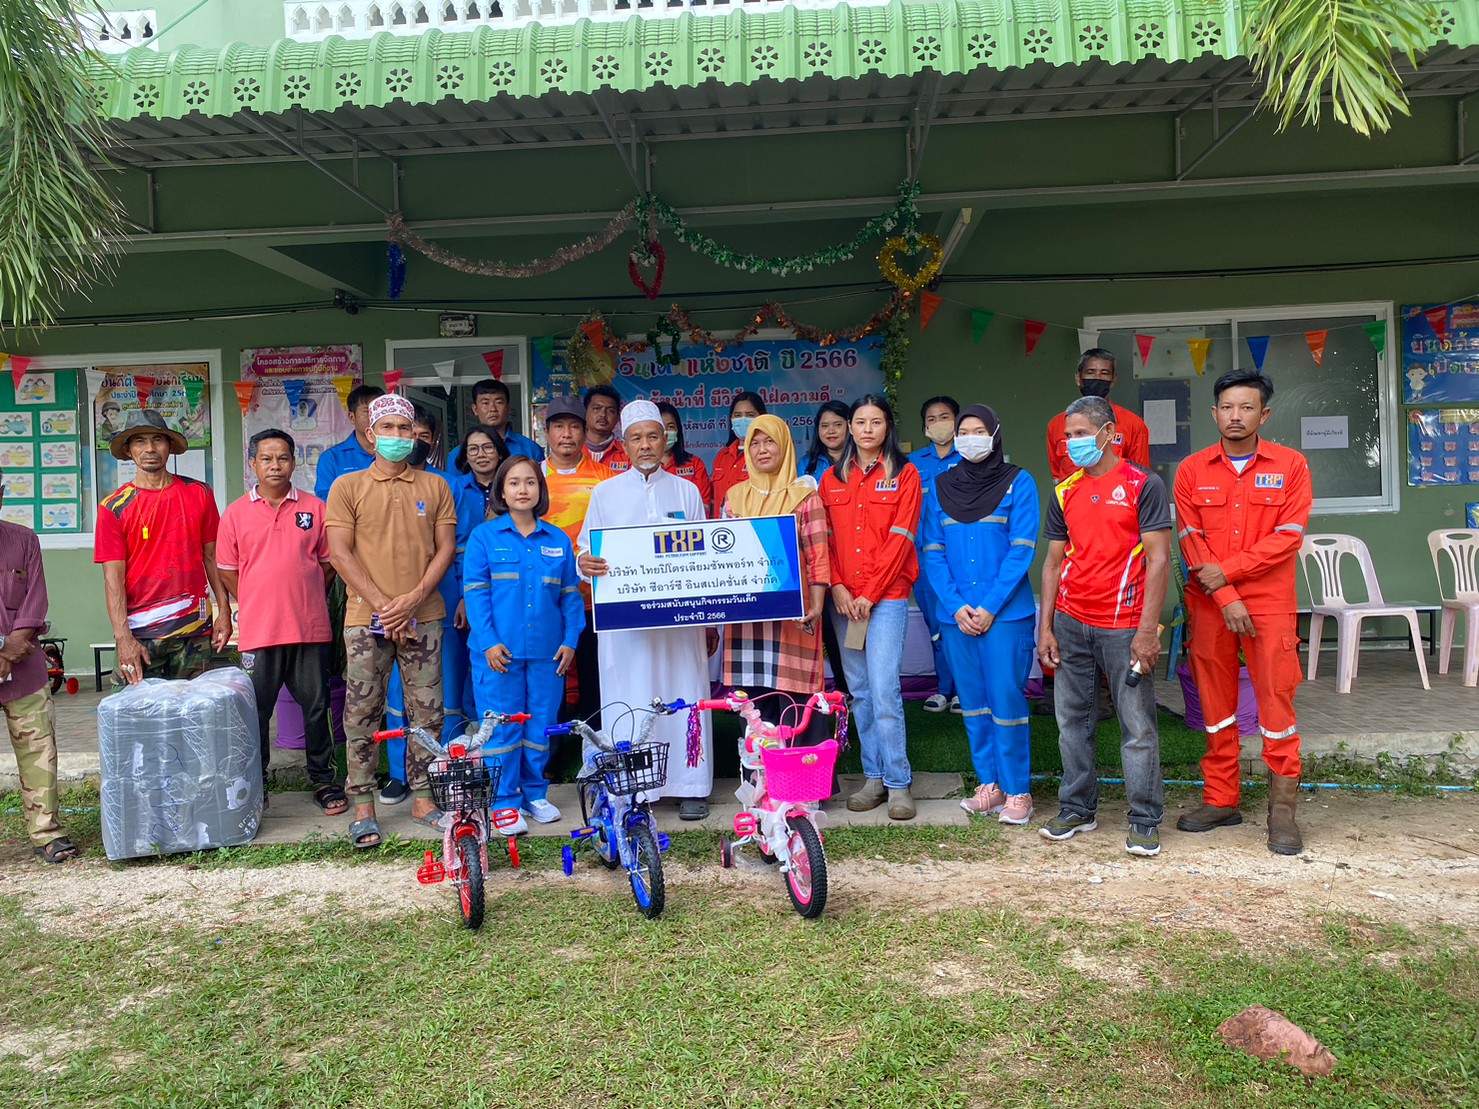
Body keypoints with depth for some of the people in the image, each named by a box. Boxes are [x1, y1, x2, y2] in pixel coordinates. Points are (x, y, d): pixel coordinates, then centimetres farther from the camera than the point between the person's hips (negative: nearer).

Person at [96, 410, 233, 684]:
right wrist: (123, 637, -14)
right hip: (139, 632, -2)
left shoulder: (199, 494, 7)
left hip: (194, 629, 2)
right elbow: (113, 577, -4)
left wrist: (224, 611, 4)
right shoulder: (114, 507, 1)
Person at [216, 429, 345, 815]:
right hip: (258, 630, 0)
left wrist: (303, 597, 6)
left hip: (311, 627, 0)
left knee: (316, 706, 7)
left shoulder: (314, 508, 5)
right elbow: (227, 571, 7)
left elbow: (329, 562, 10)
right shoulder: (236, 513, 4)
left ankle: (323, 780, 20)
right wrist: (256, 606, 4)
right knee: (256, 710, 7)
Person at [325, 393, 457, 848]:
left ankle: (423, 798, 17)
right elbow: (340, 553, -2)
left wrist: (413, 599, -8)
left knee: (427, 711, 5)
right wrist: (382, 604, -11)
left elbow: (445, 548, 5)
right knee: (362, 713, 1)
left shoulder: (435, 487, 11)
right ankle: (363, 806, 11)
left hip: (423, 617, 2)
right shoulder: (347, 486, 5)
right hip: (367, 618, -2)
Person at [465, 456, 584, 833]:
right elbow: (476, 592, -3)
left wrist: (570, 639, 1)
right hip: (499, 651, -2)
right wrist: (488, 641, -11)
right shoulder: (484, 536, 2)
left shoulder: (558, 540, 10)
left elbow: (570, 594, 11)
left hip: (547, 652, 3)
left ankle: (535, 793, 24)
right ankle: (505, 800, 13)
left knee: (541, 726, 9)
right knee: (502, 728, 2)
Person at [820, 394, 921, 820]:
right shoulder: (833, 479, 13)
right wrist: (837, 587, -5)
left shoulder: (904, 475, 2)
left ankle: (898, 783, 0)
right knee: (859, 690, 7)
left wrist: (870, 594, -11)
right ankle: (873, 777, 17)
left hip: (887, 597, -4)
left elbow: (900, 539, -5)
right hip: (844, 599, 4)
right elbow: (825, 539, 9)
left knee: (884, 690, -10)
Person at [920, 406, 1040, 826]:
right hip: (955, 614, 4)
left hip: (1005, 613, -4)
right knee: (973, 702, 10)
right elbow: (932, 553, 5)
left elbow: (1021, 550, -7)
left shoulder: (1018, 483, 0)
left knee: (1006, 699, -4)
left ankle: (1017, 791, 8)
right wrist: (956, 606, -7)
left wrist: (990, 607, -12)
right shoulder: (939, 488, 10)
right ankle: (988, 784, 21)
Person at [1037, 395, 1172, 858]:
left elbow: (1158, 560, -8)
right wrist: (1046, 627, 7)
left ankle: (1145, 822, 11)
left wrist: (1148, 630, -14)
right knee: (1072, 719, 10)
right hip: (1070, 623, 5)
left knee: (1138, 726, 0)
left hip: (1123, 626, -5)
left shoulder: (1144, 485, -4)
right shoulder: (1064, 492, 11)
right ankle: (1077, 809, 23)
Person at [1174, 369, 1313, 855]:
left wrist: (1226, 570, -14)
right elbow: (1191, 540, -1)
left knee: (1276, 702, -2)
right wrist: (1226, 598, -10)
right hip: (1208, 603, 2)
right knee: (1215, 704, 8)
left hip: (1269, 602, -2)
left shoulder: (1290, 465, 2)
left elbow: (1288, 537, -6)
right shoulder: (1191, 470, 5)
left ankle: (1282, 809, 8)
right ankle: (1221, 800, 19)